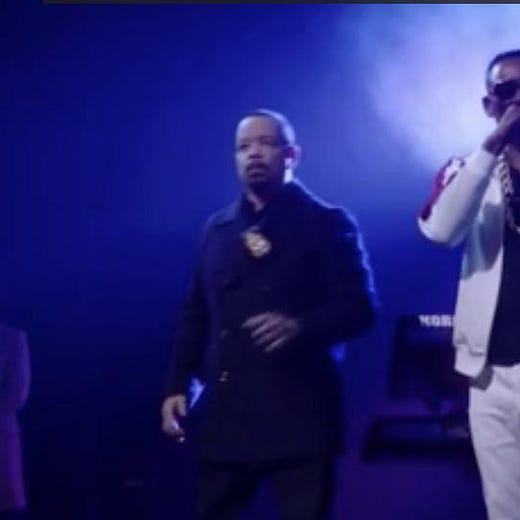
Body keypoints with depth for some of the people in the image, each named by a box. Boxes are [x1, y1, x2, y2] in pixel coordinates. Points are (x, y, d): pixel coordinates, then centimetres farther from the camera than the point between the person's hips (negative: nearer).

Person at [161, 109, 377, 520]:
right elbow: (195, 314, 16)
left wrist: (300, 326, -23)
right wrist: (177, 386, 7)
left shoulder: (327, 223, 1)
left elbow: (360, 308, -6)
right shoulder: (217, 229, 15)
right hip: (224, 414, 4)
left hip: (299, 414, -4)